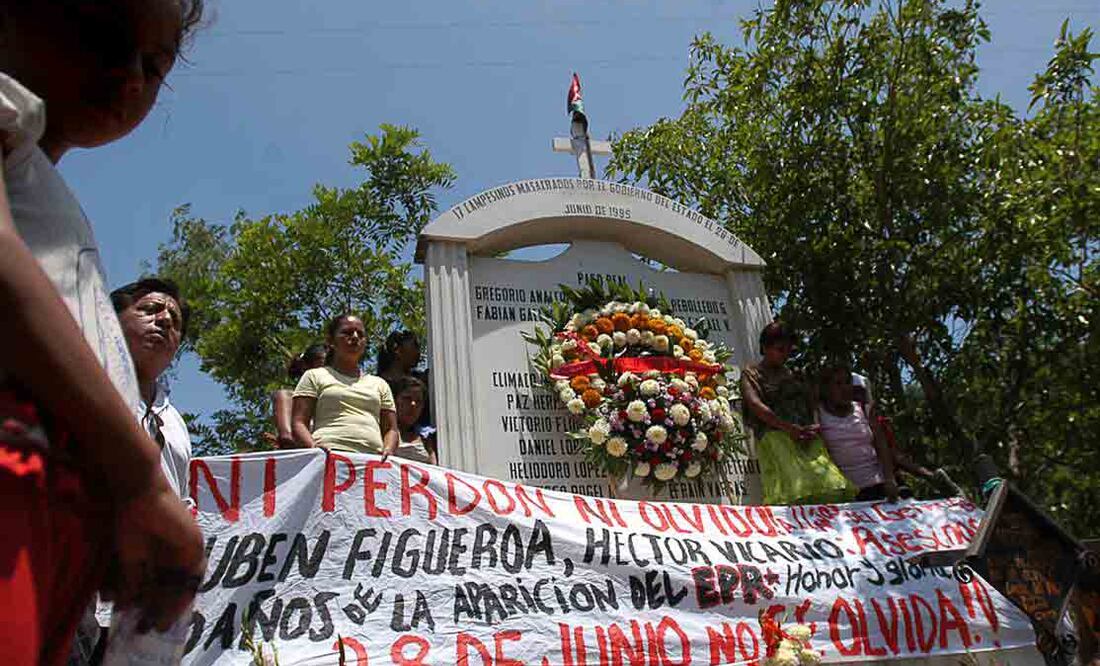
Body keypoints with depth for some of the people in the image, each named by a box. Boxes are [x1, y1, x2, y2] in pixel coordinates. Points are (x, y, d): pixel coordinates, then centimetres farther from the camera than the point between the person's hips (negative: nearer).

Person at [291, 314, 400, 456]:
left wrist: (388, 450, -1)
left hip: (374, 459, 3)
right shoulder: (315, 376, 19)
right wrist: (314, 448, -12)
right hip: (330, 456, -3)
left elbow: (391, 429, 22)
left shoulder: (379, 384, 28)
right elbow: (298, 423, 9)